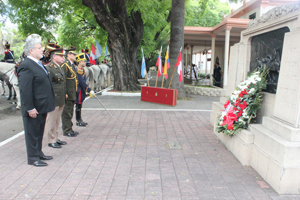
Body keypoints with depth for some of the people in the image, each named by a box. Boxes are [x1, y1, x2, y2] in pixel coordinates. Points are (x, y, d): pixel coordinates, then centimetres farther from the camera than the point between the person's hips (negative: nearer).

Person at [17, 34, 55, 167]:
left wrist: (48, 104, 20)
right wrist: (30, 108, -22)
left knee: (39, 132, 19)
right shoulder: (26, 66, -18)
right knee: (32, 133, 5)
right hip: (34, 109, -9)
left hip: (42, 107, 9)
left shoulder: (38, 64, 13)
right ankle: (33, 158, 17)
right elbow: (25, 90, -22)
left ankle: (39, 153, 33)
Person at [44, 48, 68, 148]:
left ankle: (55, 138, 30)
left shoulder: (60, 67, 16)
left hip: (61, 100, 9)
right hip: (53, 100, -9)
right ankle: (51, 141, 15)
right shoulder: (49, 68, -14)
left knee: (57, 121, 18)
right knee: (51, 121, 3)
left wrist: (64, 94, 18)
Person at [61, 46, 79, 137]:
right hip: (67, 93, -10)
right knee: (66, 113, -1)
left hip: (72, 93, 10)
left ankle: (69, 129, 27)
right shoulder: (65, 64, -13)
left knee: (70, 112, 16)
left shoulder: (72, 64, 16)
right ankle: (67, 131, 8)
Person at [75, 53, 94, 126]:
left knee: (79, 105, 14)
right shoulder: (78, 70, -18)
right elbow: (81, 82, -23)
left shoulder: (82, 70, 13)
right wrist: (89, 90, -23)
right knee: (78, 105, -1)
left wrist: (87, 89, 17)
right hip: (79, 91, -10)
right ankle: (78, 121, 8)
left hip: (82, 91, 10)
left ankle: (79, 120, 23)